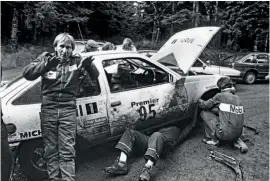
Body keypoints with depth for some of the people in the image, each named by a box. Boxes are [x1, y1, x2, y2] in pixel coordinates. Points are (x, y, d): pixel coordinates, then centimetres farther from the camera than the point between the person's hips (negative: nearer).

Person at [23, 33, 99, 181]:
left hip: (68, 110, -1)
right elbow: (27, 73, -8)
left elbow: (95, 75, -2)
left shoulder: (76, 61, 3)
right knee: (51, 149, 10)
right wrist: (46, 65, -26)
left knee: (67, 150, 0)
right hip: (48, 109, 2)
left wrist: (88, 66, -25)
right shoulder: (46, 58, 4)